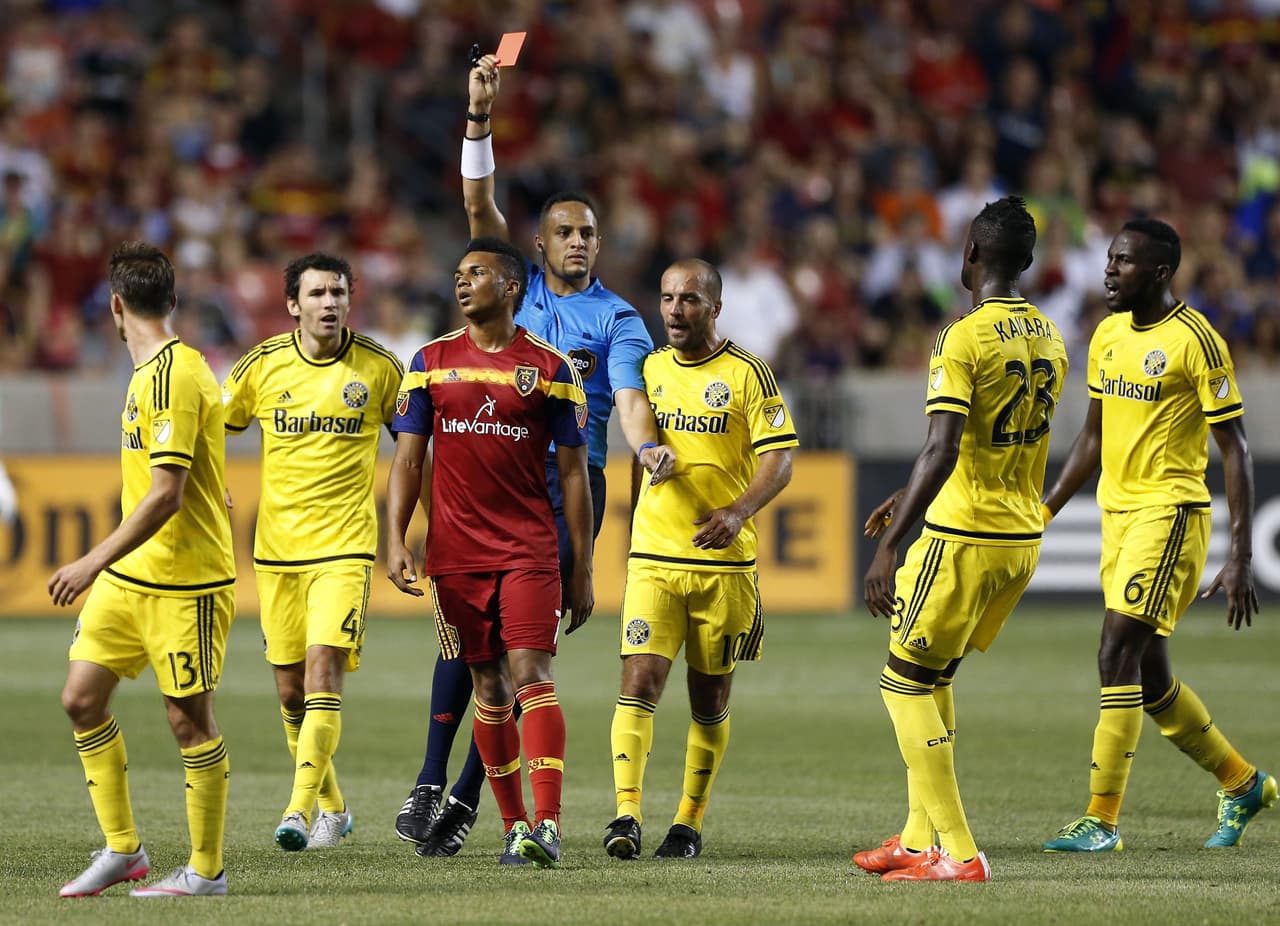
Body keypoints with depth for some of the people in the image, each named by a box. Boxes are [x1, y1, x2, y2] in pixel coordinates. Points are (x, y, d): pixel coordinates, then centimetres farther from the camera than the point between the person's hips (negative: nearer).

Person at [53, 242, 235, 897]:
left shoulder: (174, 377, -19)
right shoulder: (151, 371, 11)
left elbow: (166, 495, -24)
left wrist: (96, 562, -23)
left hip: (185, 583, -9)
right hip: (130, 577, 9)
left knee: (189, 719, -2)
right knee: (81, 698, 5)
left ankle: (206, 869, 9)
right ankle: (121, 849, 14)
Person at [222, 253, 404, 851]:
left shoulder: (379, 368, -3)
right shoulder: (264, 365, 0)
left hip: (344, 548, -3)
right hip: (276, 548, 3)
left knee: (323, 675, -18)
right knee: (290, 689, 7)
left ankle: (300, 811, -22)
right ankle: (332, 807, 26)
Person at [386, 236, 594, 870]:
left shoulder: (550, 369, 2)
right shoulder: (432, 362, 8)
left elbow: (573, 473, 4)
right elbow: (408, 460, 7)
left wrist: (582, 571, 2)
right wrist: (395, 543, -5)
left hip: (530, 550, -2)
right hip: (456, 552, 2)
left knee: (531, 674, -14)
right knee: (488, 688, 6)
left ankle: (547, 824, -20)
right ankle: (514, 825, 15)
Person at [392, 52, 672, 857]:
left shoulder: (617, 319, 5)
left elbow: (629, 396, -9)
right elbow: (480, 201, 4)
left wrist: (649, 447, -30)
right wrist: (480, 118, -8)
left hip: (569, 487, -2)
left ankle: (469, 794, -5)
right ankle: (430, 780, -6)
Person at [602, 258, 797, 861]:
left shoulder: (748, 374, -2)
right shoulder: (649, 369, 10)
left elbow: (779, 462, -6)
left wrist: (738, 512, -22)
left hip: (725, 562, -2)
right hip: (653, 559, 2)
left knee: (709, 699, 5)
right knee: (640, 682, -13)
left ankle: (690, 822, 16)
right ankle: (626, 815, -19)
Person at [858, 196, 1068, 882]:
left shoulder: (963, 339, -16)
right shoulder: (1050, 338, 10)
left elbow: (941, 452, -25)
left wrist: (888, 547, -24)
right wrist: (907, 502, 27)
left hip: (965, 540, -8)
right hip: (1024, 536, 8)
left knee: (905, 682, 1)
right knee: (934, 676, 20)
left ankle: (959, 853, -6)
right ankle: (918, 838, 22)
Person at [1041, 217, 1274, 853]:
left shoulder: (1196, 341, -11)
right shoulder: (1108, 336, 11)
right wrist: (1043, 513, 16)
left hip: (1169, 513, -8)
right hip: (1118, 513, 8)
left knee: (1118, 656, -16)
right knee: (1150, 677, 12)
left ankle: (1102, 819, -12)